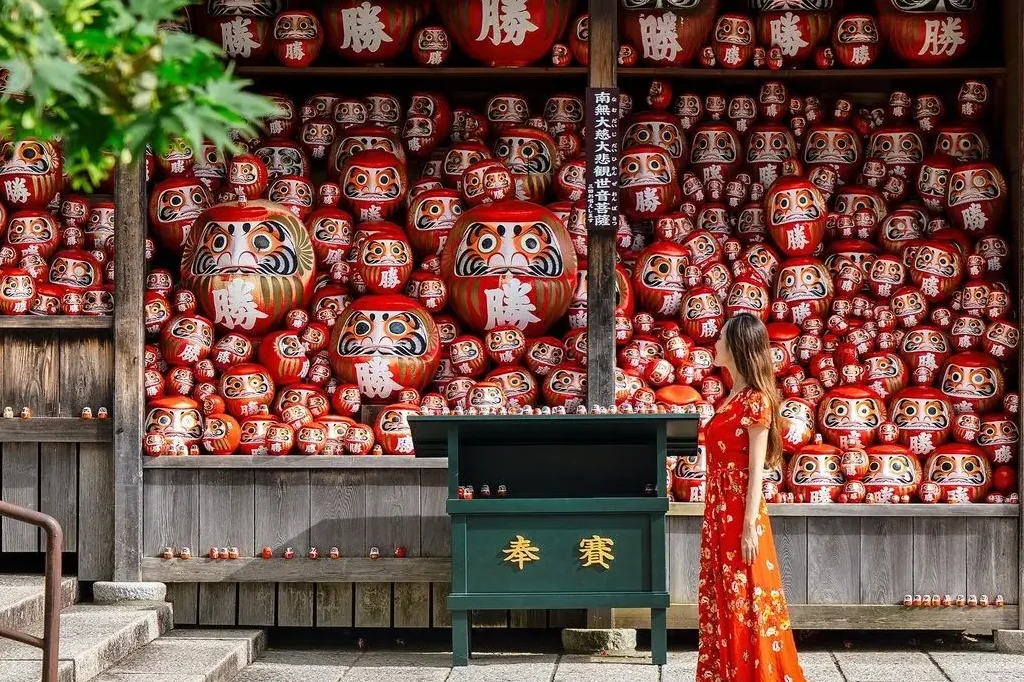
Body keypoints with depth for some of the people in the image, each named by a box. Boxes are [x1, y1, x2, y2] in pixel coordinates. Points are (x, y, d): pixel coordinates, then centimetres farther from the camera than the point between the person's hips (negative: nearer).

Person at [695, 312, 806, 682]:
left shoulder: (755, 399, -12)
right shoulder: (732, 397, 13)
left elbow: (756, 469, -16)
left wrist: (750, 526, -19)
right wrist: (714, 518, 17)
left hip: (741, 515, -9)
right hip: (720, 512, 9)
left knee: (745, 603, -4)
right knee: (720, 603, 10)